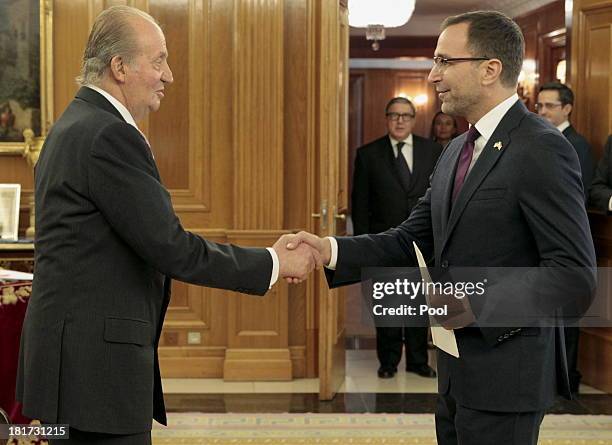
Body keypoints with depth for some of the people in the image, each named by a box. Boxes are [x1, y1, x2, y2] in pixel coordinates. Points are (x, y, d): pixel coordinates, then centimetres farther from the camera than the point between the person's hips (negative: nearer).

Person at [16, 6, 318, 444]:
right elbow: (170, 247, -19)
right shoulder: (110, 136, -17)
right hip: (95, 363, -10)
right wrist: (273, 262, -10)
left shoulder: (74, 125, 14)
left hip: (73, 356, 10)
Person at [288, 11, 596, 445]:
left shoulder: (542, 149, -16)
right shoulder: (458, 150, 12)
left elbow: (575, 277, -20)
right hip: (457, 369, 8)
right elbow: (414, 239, 9)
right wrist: (331, 250, -6)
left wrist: (477, 306, -26)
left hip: (505, 376, -8)